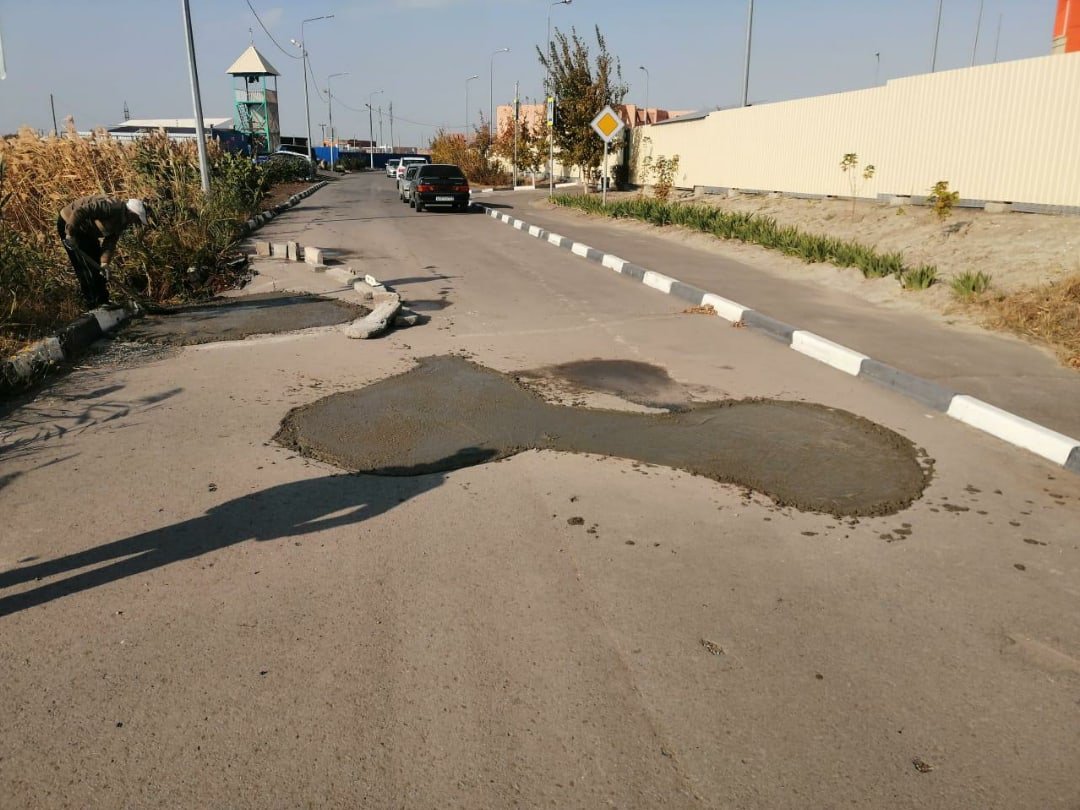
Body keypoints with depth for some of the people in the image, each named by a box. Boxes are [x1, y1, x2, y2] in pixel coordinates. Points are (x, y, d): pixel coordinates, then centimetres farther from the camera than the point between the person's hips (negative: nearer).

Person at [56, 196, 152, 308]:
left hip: (86, 232, 9)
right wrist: (70, 234, -32)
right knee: (85, 268, -9)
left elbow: (110, 242, -4)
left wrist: (104, 263, -16)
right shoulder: (111, 207, -31)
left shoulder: (122, 222, -1)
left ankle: (103, 301, 19)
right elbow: (80, 211, -36)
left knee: (96, 264, 11)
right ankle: (93, 305, -2)